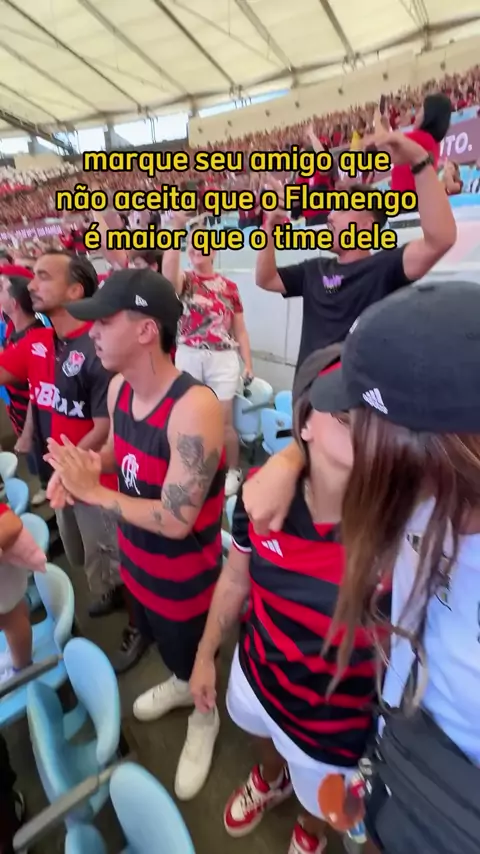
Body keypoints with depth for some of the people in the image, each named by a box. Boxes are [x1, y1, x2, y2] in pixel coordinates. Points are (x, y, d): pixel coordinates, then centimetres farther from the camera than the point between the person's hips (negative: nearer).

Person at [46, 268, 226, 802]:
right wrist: (83, 464, -13)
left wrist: (92, 492, -23)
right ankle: (180, 685, 66)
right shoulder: (118, 387, -9)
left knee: (193, 657, 22)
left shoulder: (194, 407, -35)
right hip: (135, 561, 7)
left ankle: (205, 717, 55)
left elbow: (175, 520, -31)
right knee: (163, 644, 34)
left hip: (183, 577, -7)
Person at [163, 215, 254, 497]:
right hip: (189, 357, 1)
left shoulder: (229, 287, 9)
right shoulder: (184, 280, 6)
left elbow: (240, 330, 8)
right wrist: (177, 229, -26)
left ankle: (234, 471, 22)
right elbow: (168, 271, -21)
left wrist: (249, 364, 2)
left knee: (224, 420, 2)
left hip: (223, 359, 0)